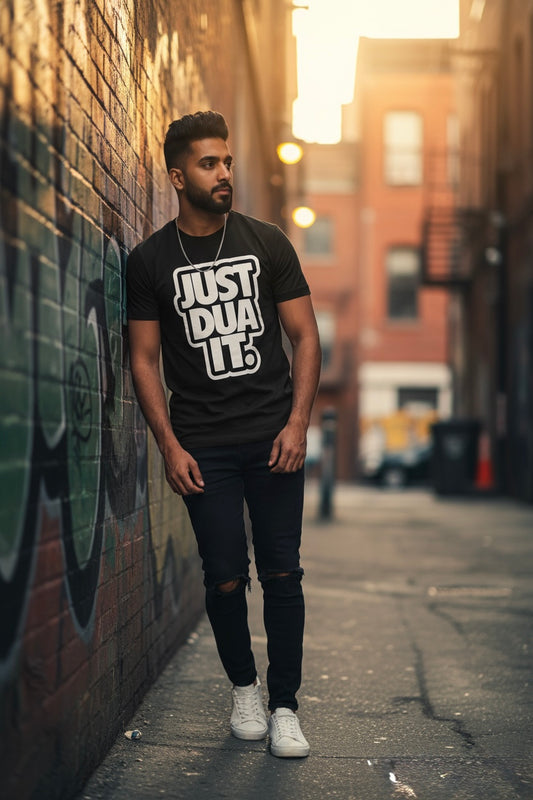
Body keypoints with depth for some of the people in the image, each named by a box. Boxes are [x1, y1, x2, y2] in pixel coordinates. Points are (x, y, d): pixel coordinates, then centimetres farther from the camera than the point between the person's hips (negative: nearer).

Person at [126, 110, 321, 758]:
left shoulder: (267, 243, 5)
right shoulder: (149, 261, 2)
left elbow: (305, 336, 6)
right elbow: (143, 359, 3)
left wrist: (297, 424, -4)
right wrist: (170, 446, -5)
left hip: (274, 438, 1)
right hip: (202, 448, -1)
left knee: (281, 573, 0)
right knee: (225, 578, 0)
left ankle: (284, 707, 11)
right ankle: (244, 687, 24)